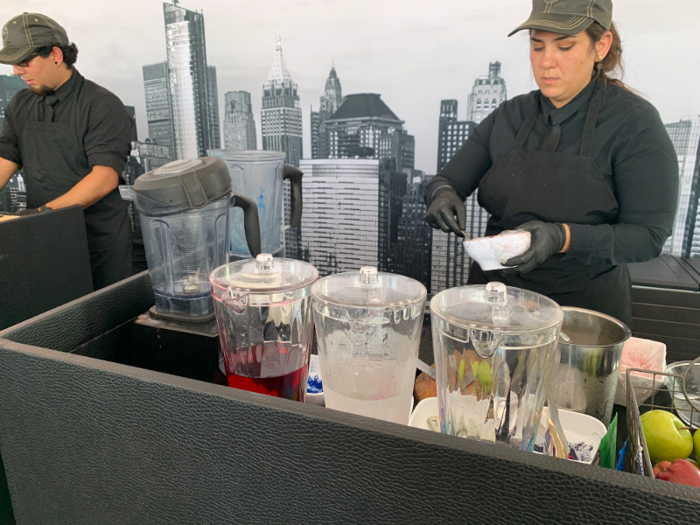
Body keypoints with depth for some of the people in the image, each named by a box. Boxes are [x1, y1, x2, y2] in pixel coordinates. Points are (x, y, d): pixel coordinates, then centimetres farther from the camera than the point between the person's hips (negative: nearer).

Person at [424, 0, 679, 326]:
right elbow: (447, 181, 4)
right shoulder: (510, 116, 2)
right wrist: (443, 196, -20)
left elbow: (648, 235, -13)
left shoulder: (634, 122, -9)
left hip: (585, 305, -2)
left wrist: (562, 237, -29)